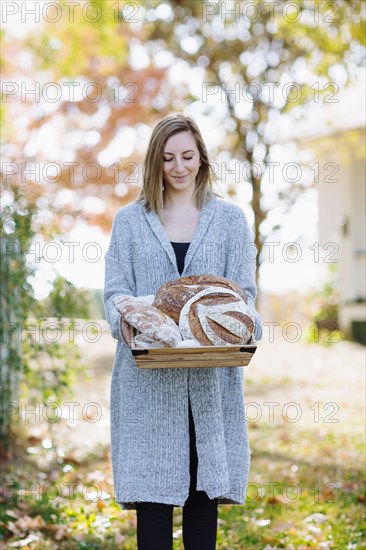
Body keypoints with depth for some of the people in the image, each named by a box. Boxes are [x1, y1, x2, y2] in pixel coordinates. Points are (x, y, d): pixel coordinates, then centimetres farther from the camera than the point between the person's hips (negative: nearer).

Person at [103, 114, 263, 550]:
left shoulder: (229, 218, 11)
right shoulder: (130, 220, 10)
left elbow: (244, 289, 7)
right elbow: (115, 289, 5)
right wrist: (128, 323, -17)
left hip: (211, 375, 1)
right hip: (148, 375, 0)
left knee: (205, 482, 4)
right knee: (152, 485, -1)